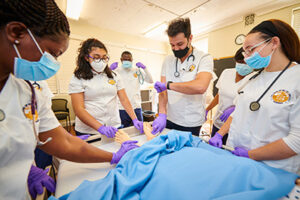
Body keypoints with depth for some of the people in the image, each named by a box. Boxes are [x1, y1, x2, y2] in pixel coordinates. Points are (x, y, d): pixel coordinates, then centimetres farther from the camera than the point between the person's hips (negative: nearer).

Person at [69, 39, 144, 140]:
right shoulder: (78, 79, -4)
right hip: (88, 131, -2)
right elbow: (79, 109, -12)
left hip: (114, 128, 3)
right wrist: (101, 128, -24)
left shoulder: (114, 76, 5)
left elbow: (124, 100, 2)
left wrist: (135, 120, -10)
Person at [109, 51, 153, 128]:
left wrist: (144, 68, -10)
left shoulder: (138, 71, 8)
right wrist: (110, 70, -19)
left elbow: (151, 81, 2)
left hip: (136, 107, 2)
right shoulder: (117, 71, 4)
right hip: (122, 108, -1)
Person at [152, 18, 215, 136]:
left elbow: (200, 87, -27)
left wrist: (168, 85, -18)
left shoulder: (204, 58, -8)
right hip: (169, 120, 4)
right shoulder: (168, 60, 4)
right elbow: (163, 89, -3)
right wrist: (162, 114, -16)